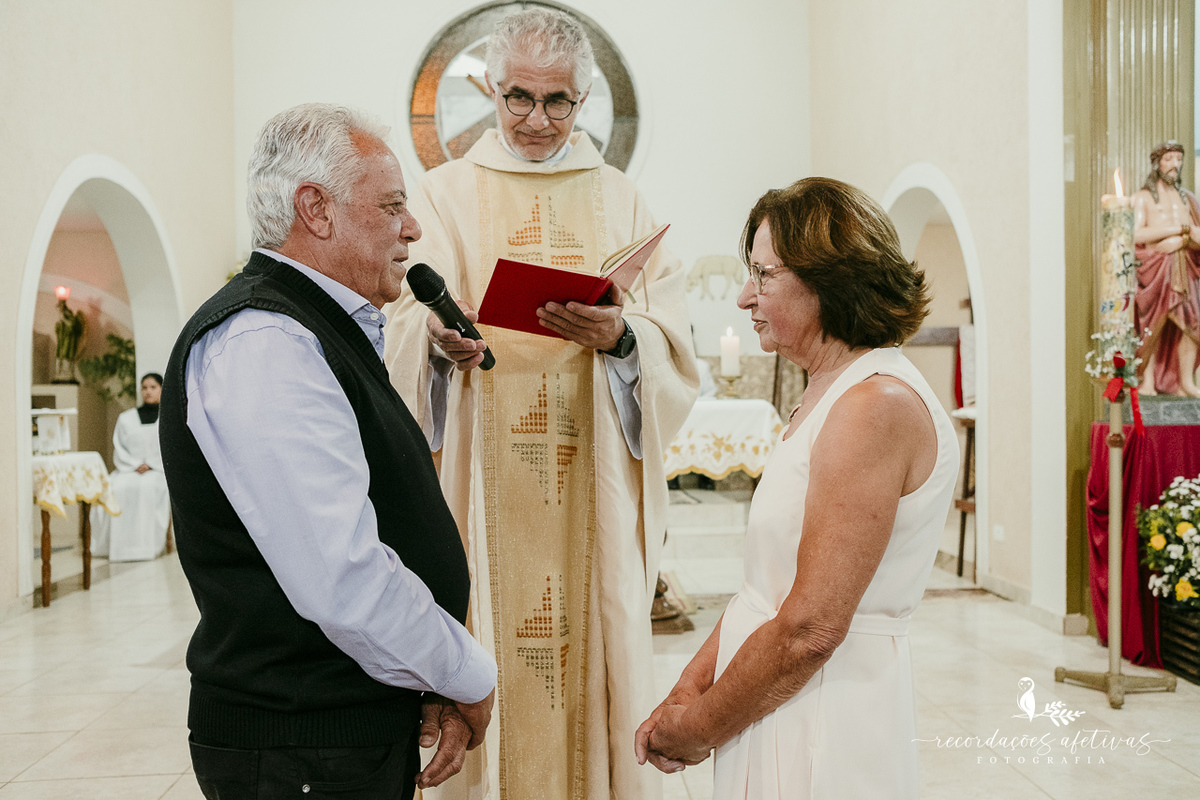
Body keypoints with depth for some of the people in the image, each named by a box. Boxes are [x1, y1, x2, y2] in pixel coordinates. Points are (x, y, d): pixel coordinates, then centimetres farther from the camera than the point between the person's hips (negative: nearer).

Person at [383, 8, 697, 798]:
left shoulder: (621, 200, 12)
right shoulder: (447, 193, 9)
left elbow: (675, 342, 3)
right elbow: (406, 332, -2)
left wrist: (620, 335, -19)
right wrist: (438, 340, -24)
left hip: (595, 484, 1)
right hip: (485, 487, -1)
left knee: (598, 646, 4)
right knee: (488, 654, 1)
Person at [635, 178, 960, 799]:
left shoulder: (876, 404, -20)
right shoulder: (824, 397, 11)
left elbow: (810, 630, -24)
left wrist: (698, 730, -11)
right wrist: (688, 689, 2)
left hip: (824, 725, -8)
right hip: (778, 724, 8)